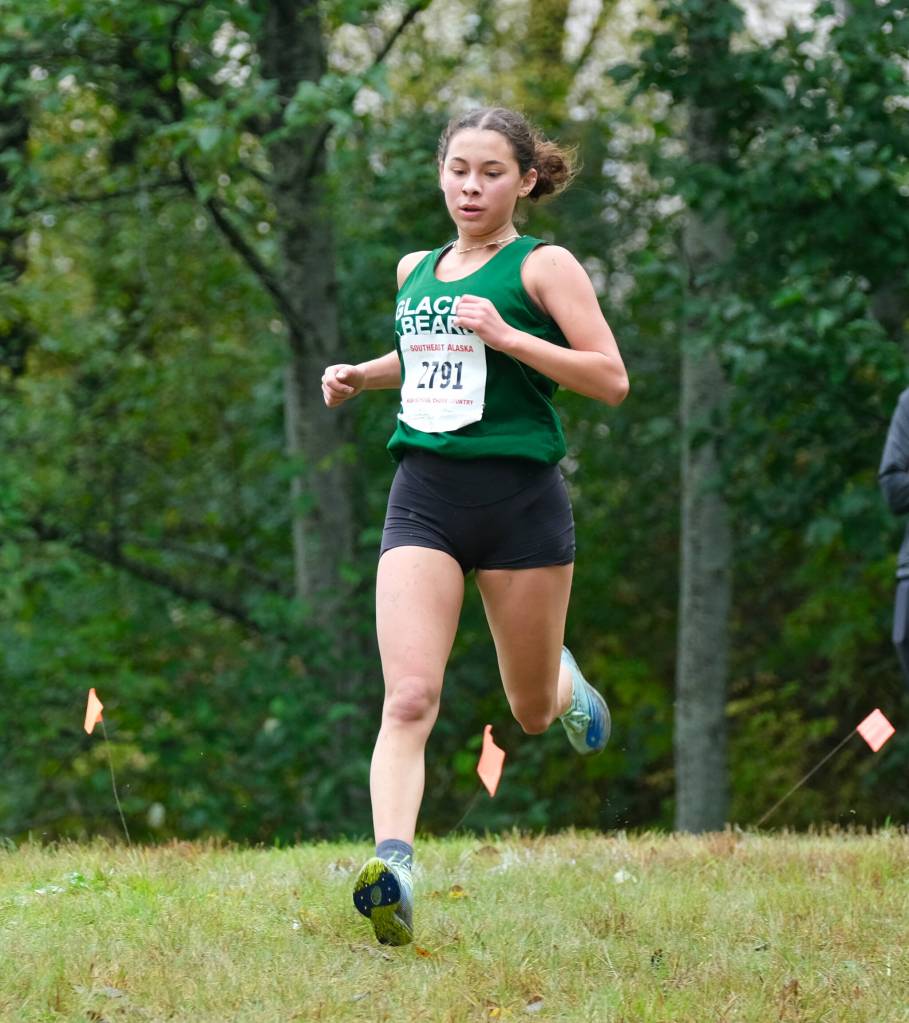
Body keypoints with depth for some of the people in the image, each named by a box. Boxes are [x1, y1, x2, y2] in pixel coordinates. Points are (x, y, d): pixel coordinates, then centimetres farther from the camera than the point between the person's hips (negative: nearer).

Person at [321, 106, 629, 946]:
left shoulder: (543, 266, -2)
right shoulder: (415, 271, 14)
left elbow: (612, 379, -9)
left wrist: (508, 337, -18)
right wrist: (362, 375, 15)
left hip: (521, 497, -3)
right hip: (425, 497, 3)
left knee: (533, 712, 12)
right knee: (409, 698, -18)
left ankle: (567, 684, 48)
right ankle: (393, 867, -29)